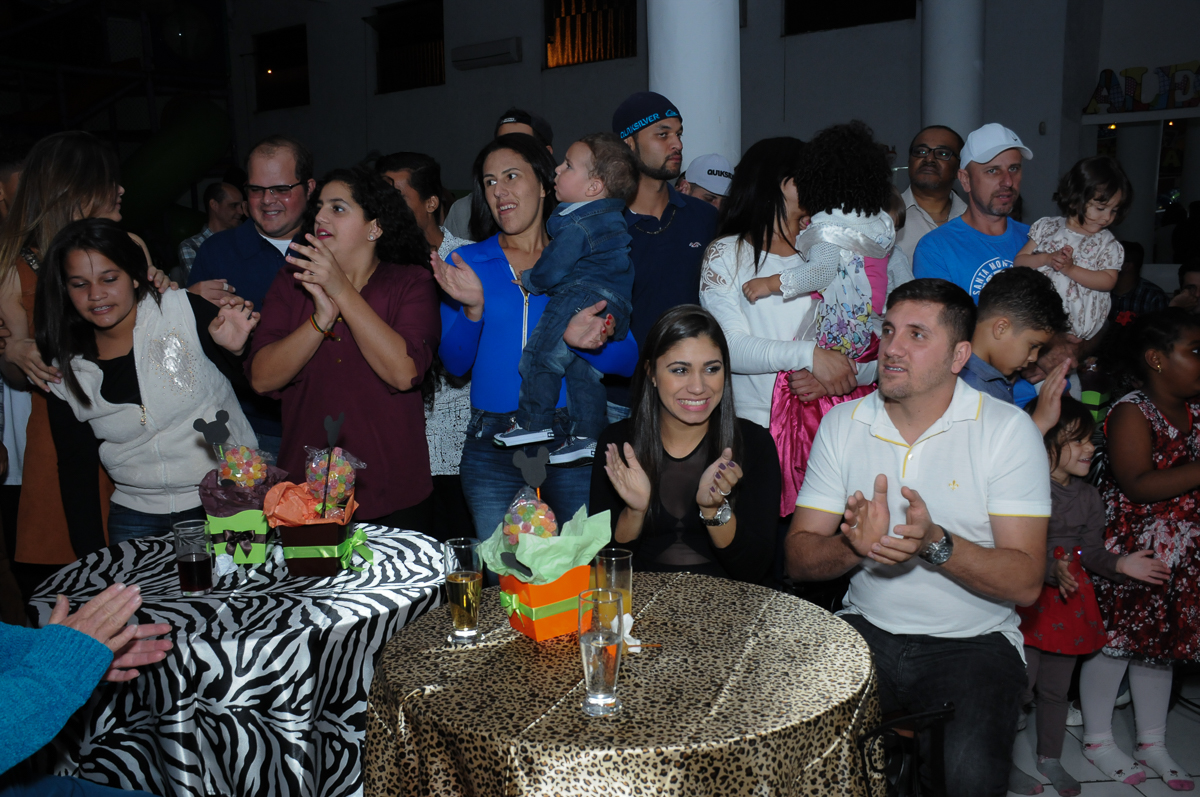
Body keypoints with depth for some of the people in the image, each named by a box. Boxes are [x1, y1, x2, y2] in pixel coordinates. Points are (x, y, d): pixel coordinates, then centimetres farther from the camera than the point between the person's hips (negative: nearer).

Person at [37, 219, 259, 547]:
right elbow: (75, 467, 11)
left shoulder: (183, 310, -8)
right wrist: (91, 558, 7)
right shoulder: (66, 372, 4)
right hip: (137, 517, 4)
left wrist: (236, 349, -20)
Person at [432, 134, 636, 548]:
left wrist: (583, 340, -17)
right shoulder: (467, 263, 8)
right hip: (492, 444, 1)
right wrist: (473, 309, -15)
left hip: (572, 436, -1)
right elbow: (455, 363, 2)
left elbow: (627, 361, 3)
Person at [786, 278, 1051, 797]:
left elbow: (1025, 583, -11)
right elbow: (799, 559, 0)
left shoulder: (1009, 430, -6)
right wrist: (856, 545, -22)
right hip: (866, 631, 3)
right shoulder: (842, 424, 2)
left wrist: (936, 544, -28)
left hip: (972, 641, -2)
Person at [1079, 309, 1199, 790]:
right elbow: (1138, 485, -25)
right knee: (1115, 639, 3)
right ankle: (1098, 740, 21)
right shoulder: (1132, 412, -16)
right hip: (1129, 548, -8)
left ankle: (1153, 744, 31)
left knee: (1161, 640, 16)